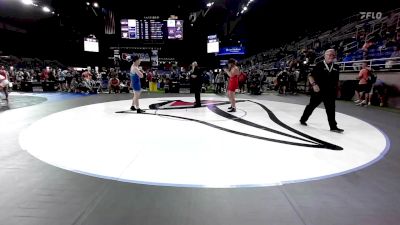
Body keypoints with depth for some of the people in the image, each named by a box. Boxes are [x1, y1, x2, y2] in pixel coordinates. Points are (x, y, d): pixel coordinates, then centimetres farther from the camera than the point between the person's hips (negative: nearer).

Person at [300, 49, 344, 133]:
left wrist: (336, 89, 15)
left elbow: (337, 80, 18)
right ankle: (303, 119, 27)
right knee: (311, 106, 9)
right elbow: (310, 76, -10)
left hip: (330, 92, 4)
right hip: (318, 91, -4)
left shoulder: (336, 67, 8)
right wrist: (314, 84, -22)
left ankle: (333, 126, 9)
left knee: (331, 109, 4)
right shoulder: (319, 65, -7)